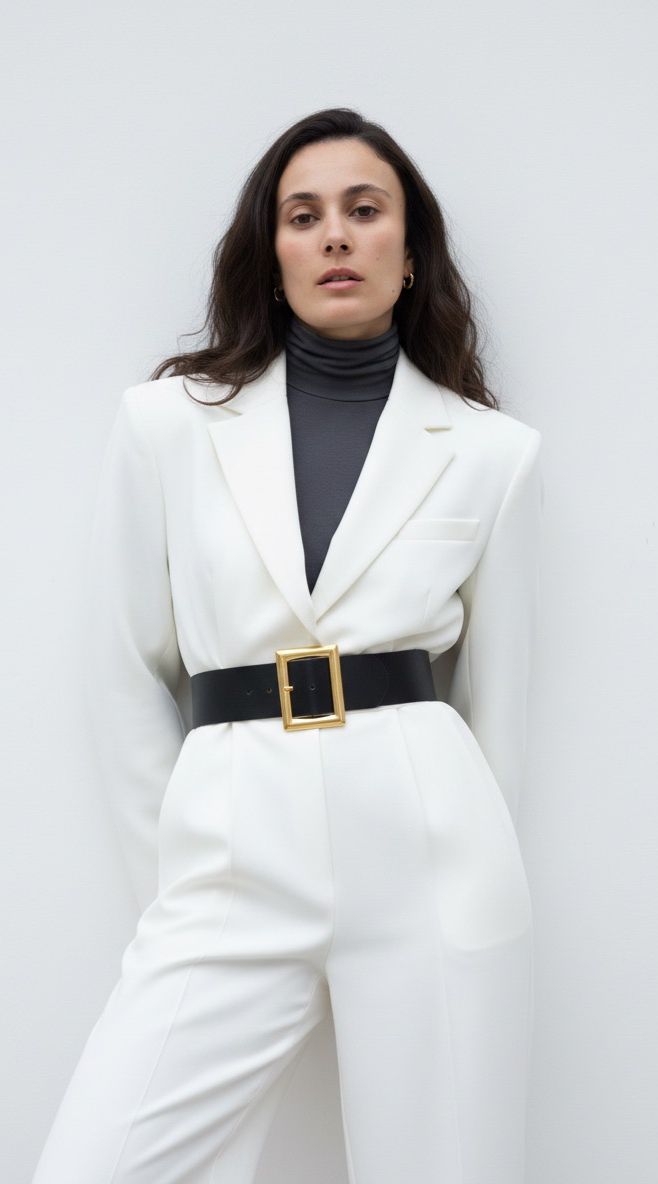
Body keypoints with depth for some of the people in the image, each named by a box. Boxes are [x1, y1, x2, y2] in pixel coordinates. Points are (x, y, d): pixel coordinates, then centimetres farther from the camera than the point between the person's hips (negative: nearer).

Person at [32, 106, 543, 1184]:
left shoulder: (495, 451, 6)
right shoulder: (169, 419, 6)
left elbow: (497, 697, 12)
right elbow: (127, 674, 9)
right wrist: (174, 880, 8)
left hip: (429, 853, 0)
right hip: (232, 864, 0)